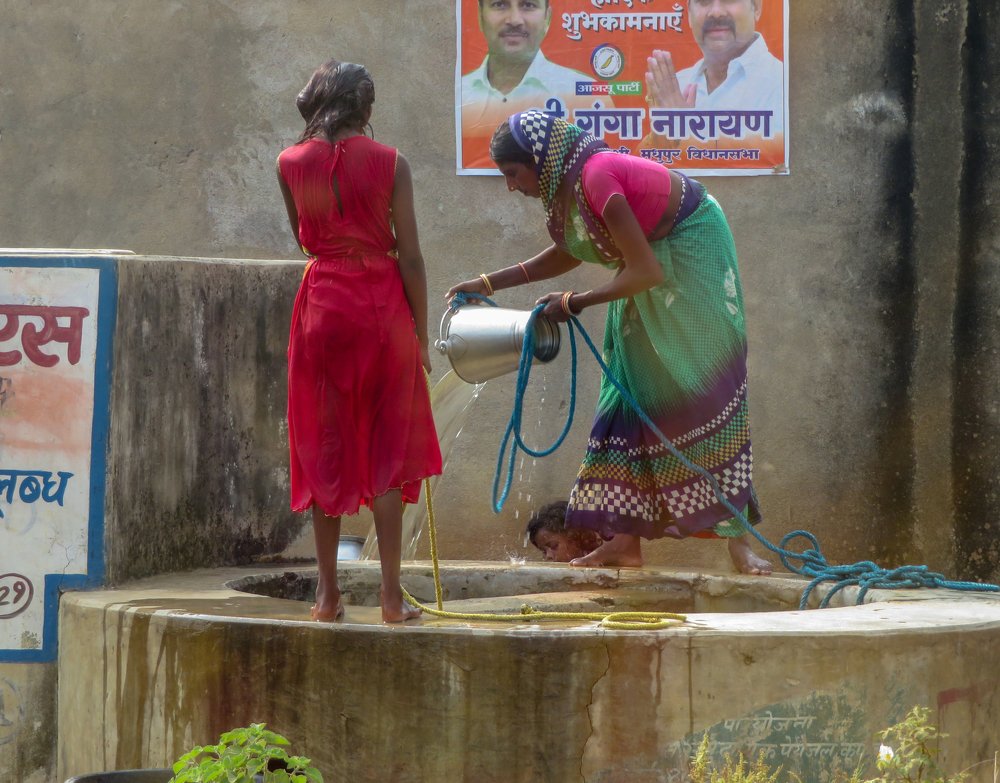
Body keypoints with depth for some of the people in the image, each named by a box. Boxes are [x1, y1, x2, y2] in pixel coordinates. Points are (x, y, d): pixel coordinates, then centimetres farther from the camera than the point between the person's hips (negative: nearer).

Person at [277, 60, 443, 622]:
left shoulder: (291, 163, 0)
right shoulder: (390, 163, -5)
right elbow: (410, 257, -6)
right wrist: (421, 333, 2)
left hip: (321, 304, 1)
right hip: (383, 305, -1)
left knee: (325, 447, 9)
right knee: (388, 448, 5)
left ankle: (329, 591, 7)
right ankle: (392, 592, 2)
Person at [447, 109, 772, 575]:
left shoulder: (595, 179, -30)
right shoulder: (566, 182, -2)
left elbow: (645, 272, -29)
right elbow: (567, 253, 15)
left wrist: (573, 303, -18)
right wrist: (488, 284, 12)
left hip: (690, 253, -9)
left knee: (710, 393, -10)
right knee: (629, 397, 4)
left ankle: (738, 540, -9)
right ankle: (625, 540, 4)